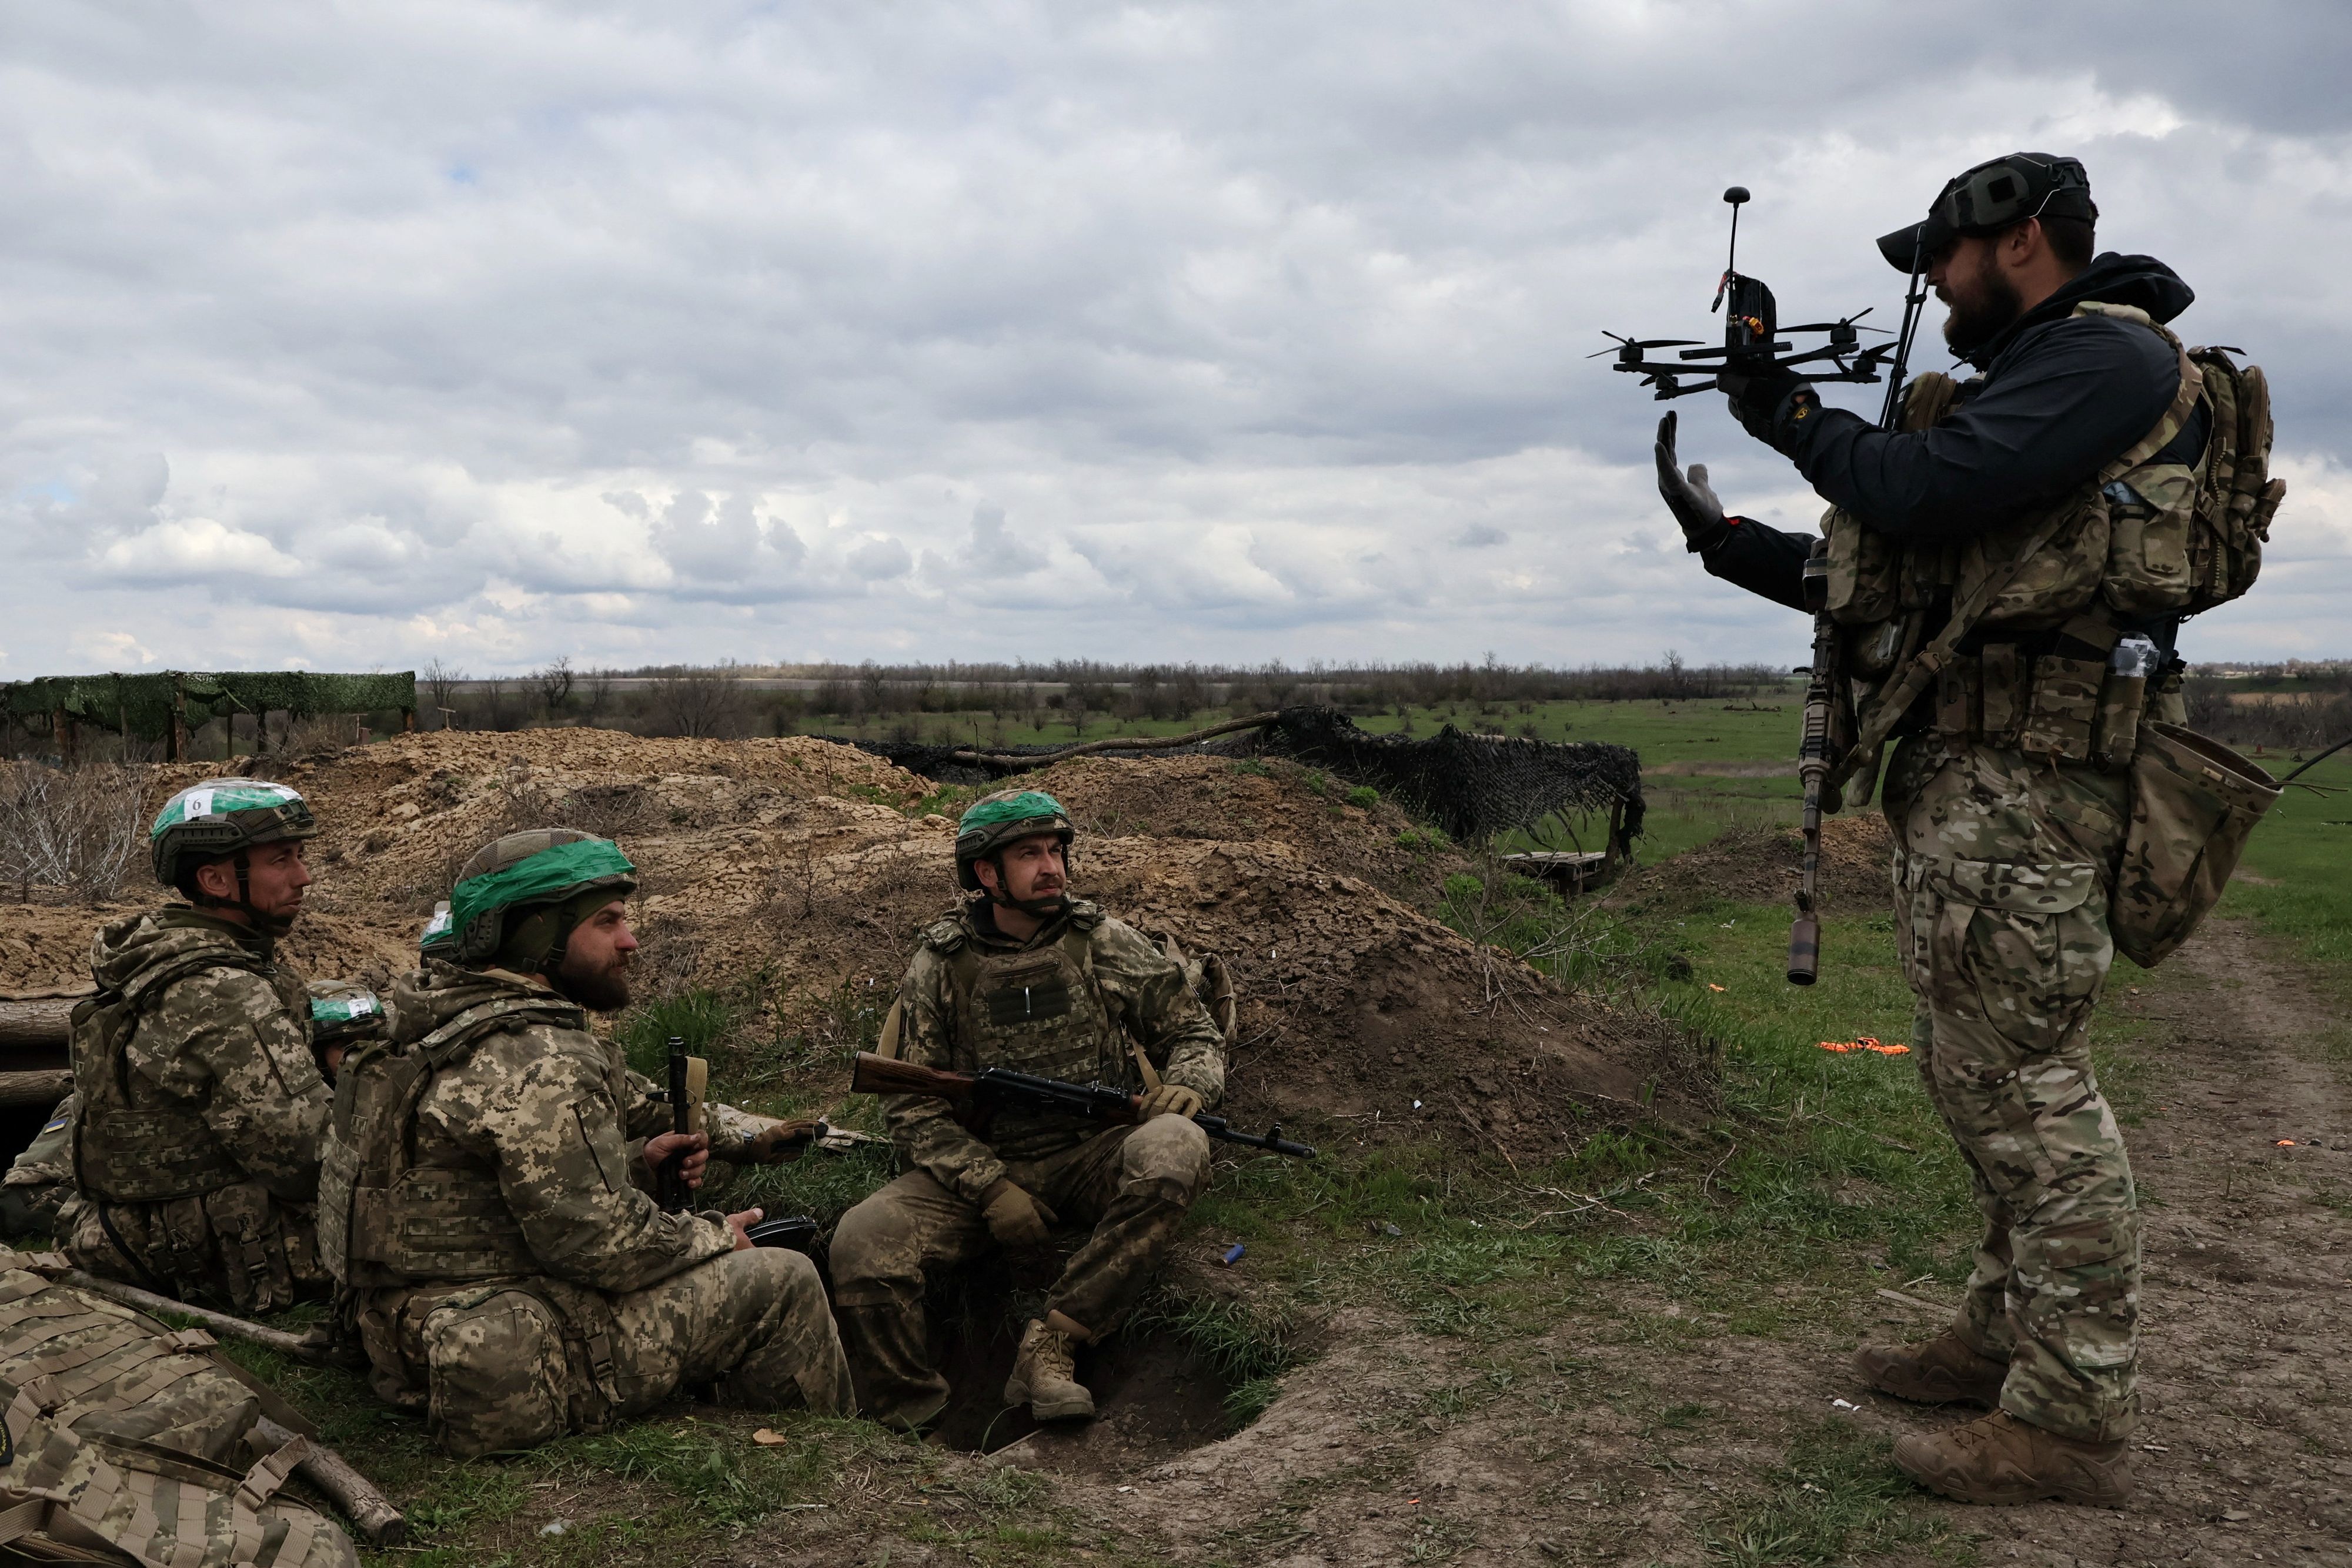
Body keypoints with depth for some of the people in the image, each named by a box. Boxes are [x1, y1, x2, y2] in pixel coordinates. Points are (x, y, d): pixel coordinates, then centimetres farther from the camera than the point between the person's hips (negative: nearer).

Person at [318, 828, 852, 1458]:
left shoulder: (451, 1025, 7)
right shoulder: (539, 1063, -24)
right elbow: (602, 1244, -24)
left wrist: (639, 1163, 5)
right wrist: (714, 1237, -7)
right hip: (522, 1379, -10)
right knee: (784, 1280, -2)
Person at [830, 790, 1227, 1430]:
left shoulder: (1104, 943, 4)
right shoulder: (938, 967, 1)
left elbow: (1194, 1033, 11)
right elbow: (912, 1106, -2)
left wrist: (1186, 1084, -13)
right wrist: (991, 1187, -15)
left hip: (1094, 1156, 0)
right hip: (981, 1168, 0)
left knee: (1173, 1148, -33)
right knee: (863, 1240, -26)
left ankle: (1050, 1343, -25)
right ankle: (916, 1428, -6)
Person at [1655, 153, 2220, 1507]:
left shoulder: (2108, 355, -8)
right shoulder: (2023, 381, 23)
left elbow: (1918, 494, -21)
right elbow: (1879, 575, 23)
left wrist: (1799, 417, -4)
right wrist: (1727, 536, 19)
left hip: (2023, 783, -10)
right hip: (1958, 780, 10)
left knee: (2021, 1079, -8)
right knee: (1977, 1071, 15)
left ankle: (2075, 1420, 1)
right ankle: (2012, 1333, 27)